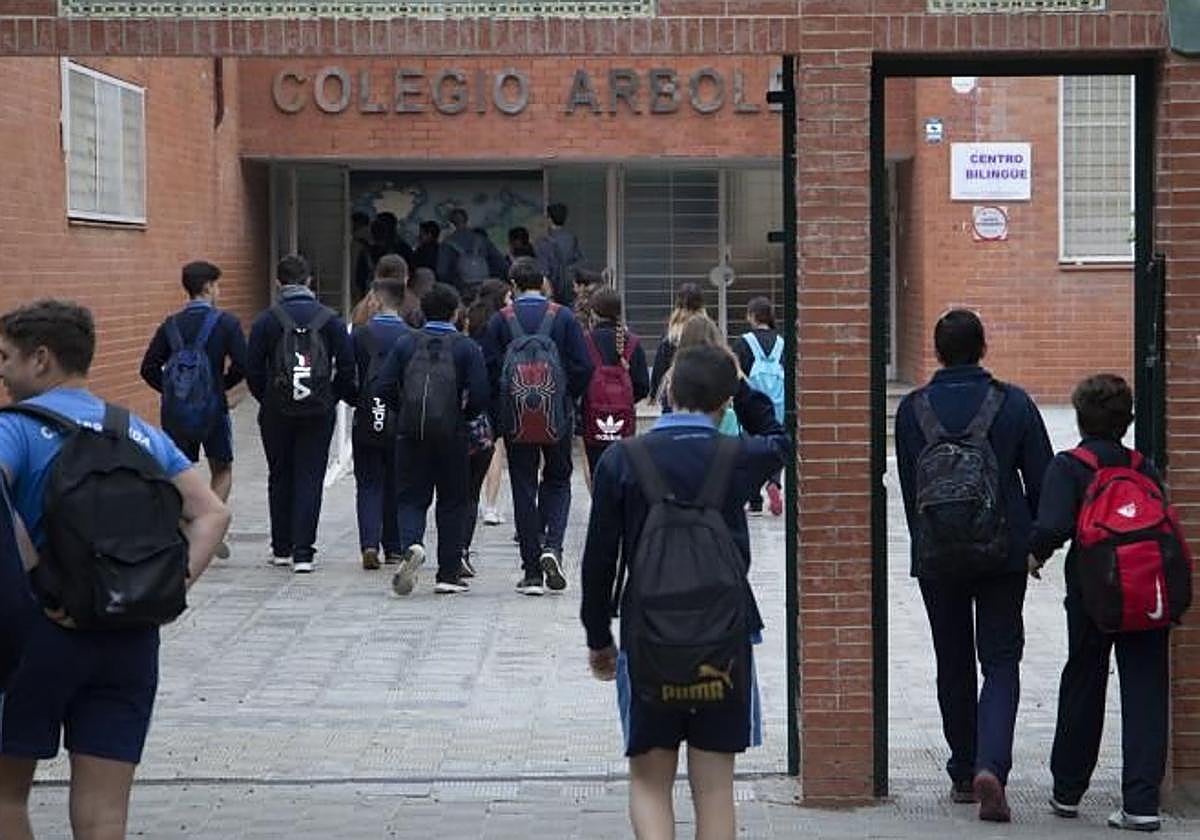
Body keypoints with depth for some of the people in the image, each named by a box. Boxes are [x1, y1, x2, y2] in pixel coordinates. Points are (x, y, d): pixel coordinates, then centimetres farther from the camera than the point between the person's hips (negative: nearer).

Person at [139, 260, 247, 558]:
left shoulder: (171, 325, 5)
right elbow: (241, 365, -12)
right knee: (222, 470, 15)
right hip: (213, 408, -3)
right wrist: (223, 385, 6)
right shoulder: (225, 323, -6)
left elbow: (149, 368, 1)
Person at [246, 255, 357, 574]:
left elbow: (253, 370, -4)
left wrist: (267, 400, 12)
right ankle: (303, 552, -4)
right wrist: (334, 397, 13)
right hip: (319, 412, 0)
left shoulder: (266, 321, -4)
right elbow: (347, 368, -3)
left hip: (276, 412, 0)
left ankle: (282, 548, 19)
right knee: (310, 479, 2)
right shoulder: (330, 319, -1)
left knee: (280, 478, 13)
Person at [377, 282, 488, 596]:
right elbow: (480, 394, -10)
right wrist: (465, 415, 10)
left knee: (411, 498, 8)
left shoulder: (406, 343, 4)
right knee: (452, 501, 9)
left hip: (411, 432, 1)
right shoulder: (466, 347, -2)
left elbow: (385, 386, -1)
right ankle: (449, 575, 10)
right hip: (452, 434, -1)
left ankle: (411, 544, -23)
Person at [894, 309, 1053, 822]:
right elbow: (1042, 479, -1)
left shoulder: (912, 410, -3)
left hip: (936, 558, 1)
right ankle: (990, 766, -15)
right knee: (1001, 664, 4)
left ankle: (964, 774, 21)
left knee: (953, 665, 15)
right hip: (1002, 554, -1)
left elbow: (908, 489, 3)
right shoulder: (1014, 404, -5)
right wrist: (1034, 541, 13)